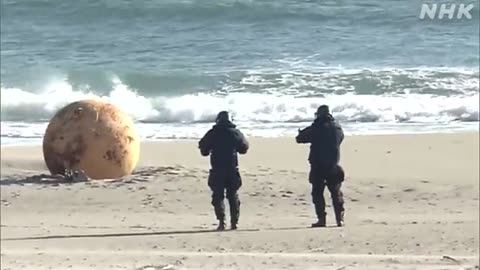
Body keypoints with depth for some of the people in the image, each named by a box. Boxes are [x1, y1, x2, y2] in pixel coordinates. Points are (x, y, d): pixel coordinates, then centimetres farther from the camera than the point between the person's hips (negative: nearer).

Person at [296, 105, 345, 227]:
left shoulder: (317, 127, -10)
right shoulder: (338, 127, 4)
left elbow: (299, 139, -6)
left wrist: (301, 133, 19)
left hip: (318, 166, -4)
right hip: (334, 165, 4)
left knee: (317, 193, 4)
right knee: (336, 193, 13)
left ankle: (321, 219, -3)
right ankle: (340, 218, 9)